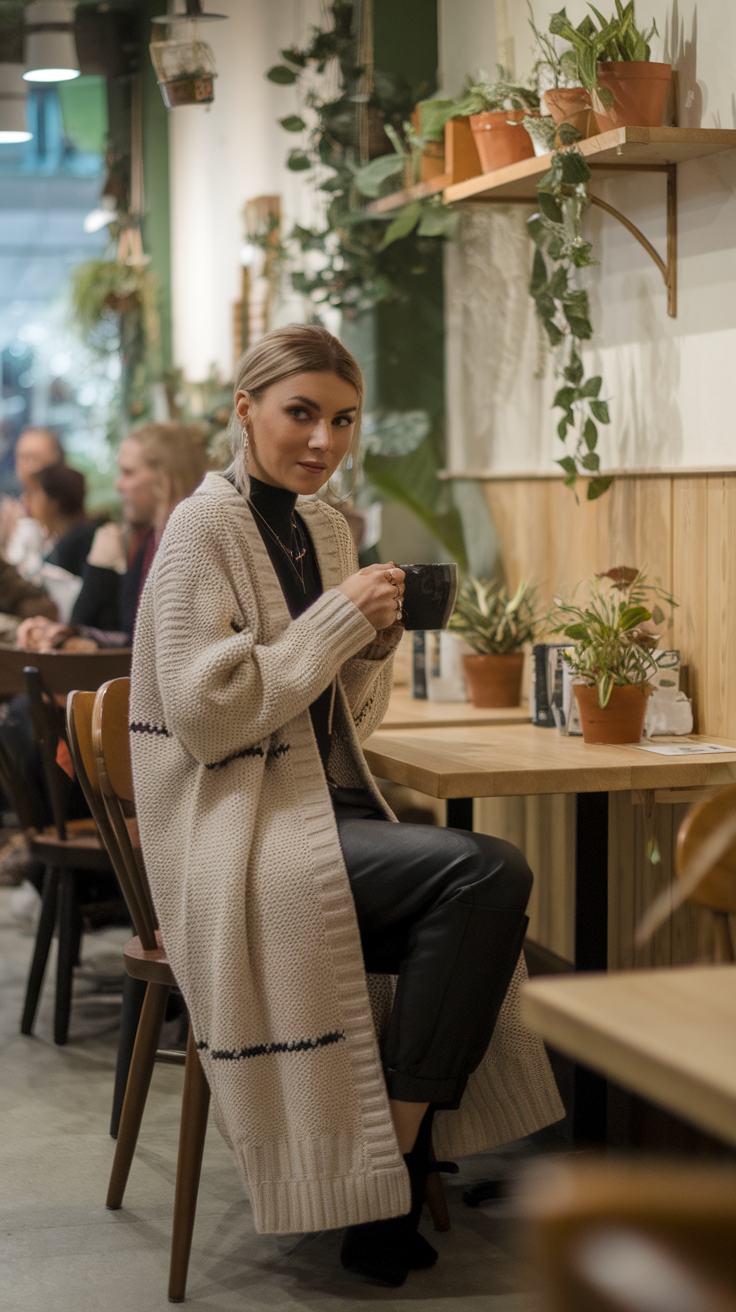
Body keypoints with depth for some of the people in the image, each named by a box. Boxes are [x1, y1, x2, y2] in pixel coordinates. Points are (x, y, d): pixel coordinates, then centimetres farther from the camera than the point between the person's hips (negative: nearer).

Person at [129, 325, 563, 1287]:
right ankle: (392, 1142, -11)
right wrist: (337, 619, -15)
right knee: (488, 871, -25)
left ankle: (388, 1210, -8)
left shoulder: (325, 527, 15)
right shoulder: (204, 529, -8)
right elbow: (204, 715, -17)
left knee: (478, 906, -21)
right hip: (234, 836, -7)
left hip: (327, 809, 7)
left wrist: (376, 641, 0)